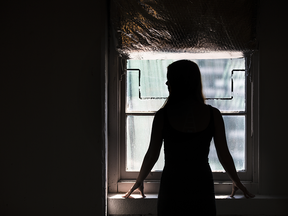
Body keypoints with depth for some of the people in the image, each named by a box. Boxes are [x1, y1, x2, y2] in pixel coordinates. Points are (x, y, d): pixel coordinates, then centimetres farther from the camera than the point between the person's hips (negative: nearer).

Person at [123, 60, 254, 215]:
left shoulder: (162, 116, -8)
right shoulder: (213, 114, -4)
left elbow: (152, 155, -1)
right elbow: (224, 155, 1)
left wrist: (139, 182, 16)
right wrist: (237, 182, 18)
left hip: (171, 187, -1)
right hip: (202, 187, 1)